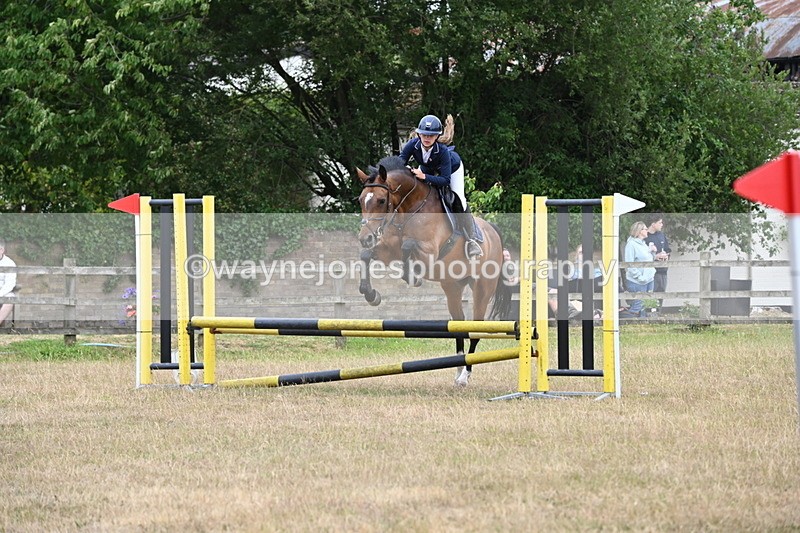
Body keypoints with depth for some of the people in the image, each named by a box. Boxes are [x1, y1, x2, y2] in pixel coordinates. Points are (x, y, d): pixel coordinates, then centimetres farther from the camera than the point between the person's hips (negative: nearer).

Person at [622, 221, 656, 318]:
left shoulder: (644, 244, 15)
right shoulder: (631, 244, -13)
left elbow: (650, 260, 24)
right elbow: (629, 265, -18)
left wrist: (653, 252, 5)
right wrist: (639, 277, -21)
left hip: (649, 280, 9)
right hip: (637, 283, -9)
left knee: (644, 309, 12)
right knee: (637, 308, -8)